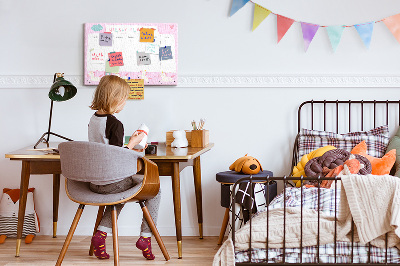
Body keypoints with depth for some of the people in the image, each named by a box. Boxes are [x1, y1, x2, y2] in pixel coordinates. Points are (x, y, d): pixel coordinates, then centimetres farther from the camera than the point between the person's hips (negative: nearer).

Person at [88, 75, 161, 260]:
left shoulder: (93, 119, 6)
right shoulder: (115, 124, -19)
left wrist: (128, 147, 19)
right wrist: (132, 143, -8)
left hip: (94, 182, 8)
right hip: (112, 182, -8)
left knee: (121, 192, 35)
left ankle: (101, 233, 17)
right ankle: (145, 237, 11)